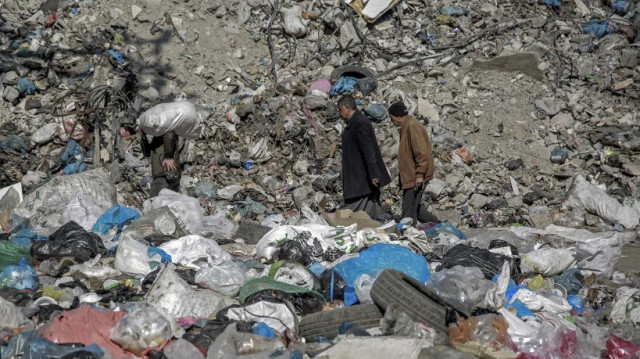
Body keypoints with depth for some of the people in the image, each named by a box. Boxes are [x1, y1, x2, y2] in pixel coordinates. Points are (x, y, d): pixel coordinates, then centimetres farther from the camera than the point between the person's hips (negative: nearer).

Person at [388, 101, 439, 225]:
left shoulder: (412, 127, -15)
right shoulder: (406, 127, 17)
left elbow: (421, 152, -21)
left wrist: (420, 174, -22)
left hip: (415, 178, -11)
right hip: (410, 177, 11)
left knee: (409, 212, -8)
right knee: (414, 208, 15)